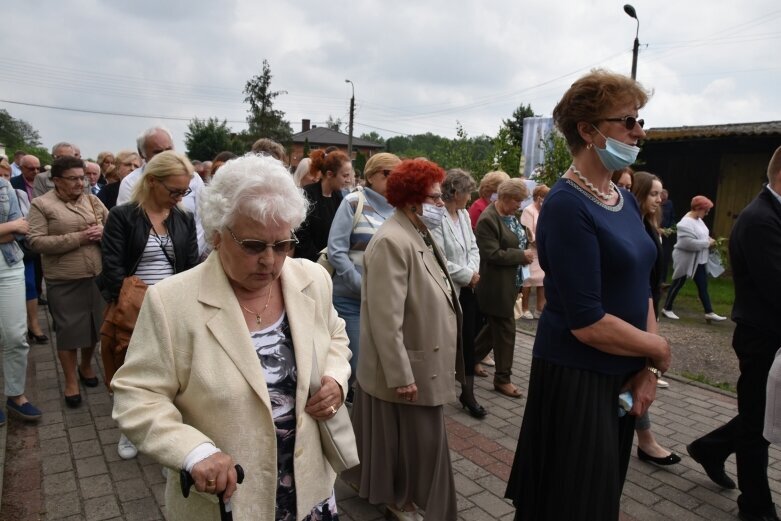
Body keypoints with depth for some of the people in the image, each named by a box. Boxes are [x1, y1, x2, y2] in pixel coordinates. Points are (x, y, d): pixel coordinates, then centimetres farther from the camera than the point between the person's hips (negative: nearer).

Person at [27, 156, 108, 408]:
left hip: (97, 276, 4)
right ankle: (70, 381, 21)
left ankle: (86, 366, 39)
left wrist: (102, 233, -12)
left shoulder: (92, 200, 7)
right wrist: (77, 238, -19)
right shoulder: (41, 204, -5)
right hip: (64, 282, -4)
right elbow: (35, 241, -13)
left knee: (94, 325, 16)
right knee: (68, 330, 6)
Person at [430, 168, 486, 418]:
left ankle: (467, 393, 25)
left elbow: (473, 247, 10)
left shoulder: (464, 214, 7)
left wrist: (473, 271, -9)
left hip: (467, 289, 7)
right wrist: (468, 275, -14)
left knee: (469, 339, 11)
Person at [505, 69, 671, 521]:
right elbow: (586, 323, -25)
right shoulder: (567, 205, -21)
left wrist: (648, 368, -2)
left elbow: (640, 289, 9)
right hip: (577, 379, -8)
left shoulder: (626, 201, 6)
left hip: (622, 377, 8)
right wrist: (658, 349, -9)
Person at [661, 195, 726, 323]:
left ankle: (709, 313, 12)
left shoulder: (698, 219, 9)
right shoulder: (686, 223, -22)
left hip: (699, 260, 9)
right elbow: (690, 243, -30)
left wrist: (709, 240, 1)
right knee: (678, 284, 3)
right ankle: (667, 309, 16)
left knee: (703, 286, 8)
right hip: (686, 260, -9)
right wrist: (707, 243, -19)